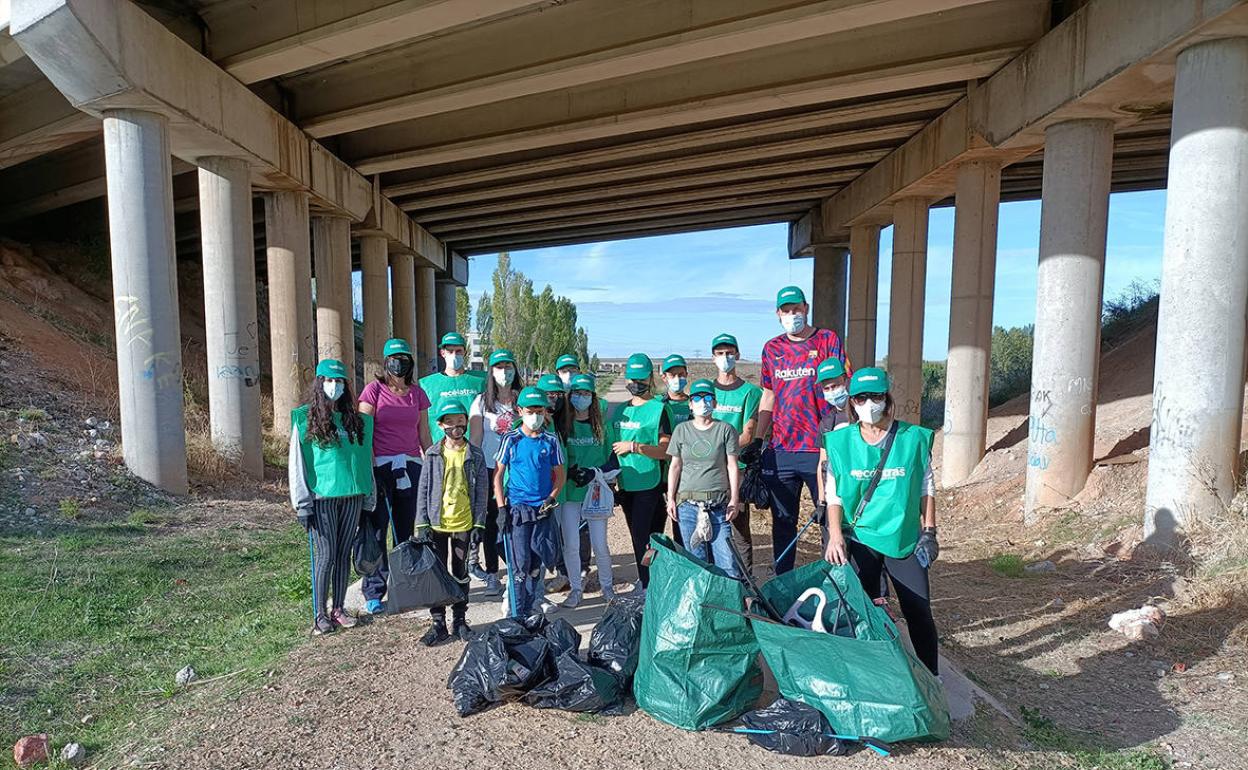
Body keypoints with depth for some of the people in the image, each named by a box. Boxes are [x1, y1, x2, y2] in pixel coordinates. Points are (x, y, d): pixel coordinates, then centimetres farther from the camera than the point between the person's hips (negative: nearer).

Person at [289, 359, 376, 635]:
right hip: (322, 496, -3)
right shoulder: (306, 418, -2)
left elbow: (366, 458, 11)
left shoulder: (355, 419, 8)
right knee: (325, 556, 0)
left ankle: (338, 609, 22)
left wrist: (369, 498, 9)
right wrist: (302, 503, -8)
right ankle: (320, 615, 13)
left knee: (344, 554, 10)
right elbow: (296, 462, -4)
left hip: (352, 495, 4)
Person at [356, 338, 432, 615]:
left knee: (408, 530, 6)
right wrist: (369, 469, -10)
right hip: (380, 465, -3)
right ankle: (373, 592, 11)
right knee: (375, 530, 0)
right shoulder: (374, 389, 1)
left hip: (410, 466, 3)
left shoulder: (417, 393, 11)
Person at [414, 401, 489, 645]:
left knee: (461, 574, 12)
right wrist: (422, 524, -5)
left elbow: (481, 492, 0)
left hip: (464, 524, 0)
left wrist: (479, 525, -4)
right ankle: (438, 623, 20)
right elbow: (424, 490, 1)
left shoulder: (475, 455, -1)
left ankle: (460, 620, 26)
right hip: (437, 524, 0)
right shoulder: (433, 454, -1)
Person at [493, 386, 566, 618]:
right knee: (520, 563, 1)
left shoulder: (551, 440, 3)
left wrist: (551, 498, -7)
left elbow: (560, 475, 8)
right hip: (517, 508, -2)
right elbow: (497, 475, -1)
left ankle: (528, 610, 27)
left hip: (542, 509, 3)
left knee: (540, 560, 7)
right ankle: (518, 615, 15)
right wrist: (501, 508, -6)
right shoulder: (511, 440, -3)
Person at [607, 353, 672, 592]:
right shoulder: (619, 411, 12)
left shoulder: (658, 409, -8)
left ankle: (648, 586, 8)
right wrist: (611, 478, 13)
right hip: (625, 485, 6)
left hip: (649, 484, -6)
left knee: (642, 536, -5)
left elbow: (665, 450, -13)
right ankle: (646, 579, 29)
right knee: (638, 535, 15)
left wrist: (634, 447, -19)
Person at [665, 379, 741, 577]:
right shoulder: (681, 430, 9)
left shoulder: (726, 430, 5)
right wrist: (670, 499, 8)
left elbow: (732, 466, 4)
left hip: (719, 504, -1)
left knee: (727, 562, -5)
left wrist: (734, 500, 0)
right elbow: (675, 466, 11)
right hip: (688, 503, 1)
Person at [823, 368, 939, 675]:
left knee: (919, 613, 6)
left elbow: (926, 487, 5)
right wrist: (835, 534, -11)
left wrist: (929, 530, 4)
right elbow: (834, 494, 0)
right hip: (858, 540, 0)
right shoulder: (840, 442, -4)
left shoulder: (914, 438, -5)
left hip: (905, 540, 0)